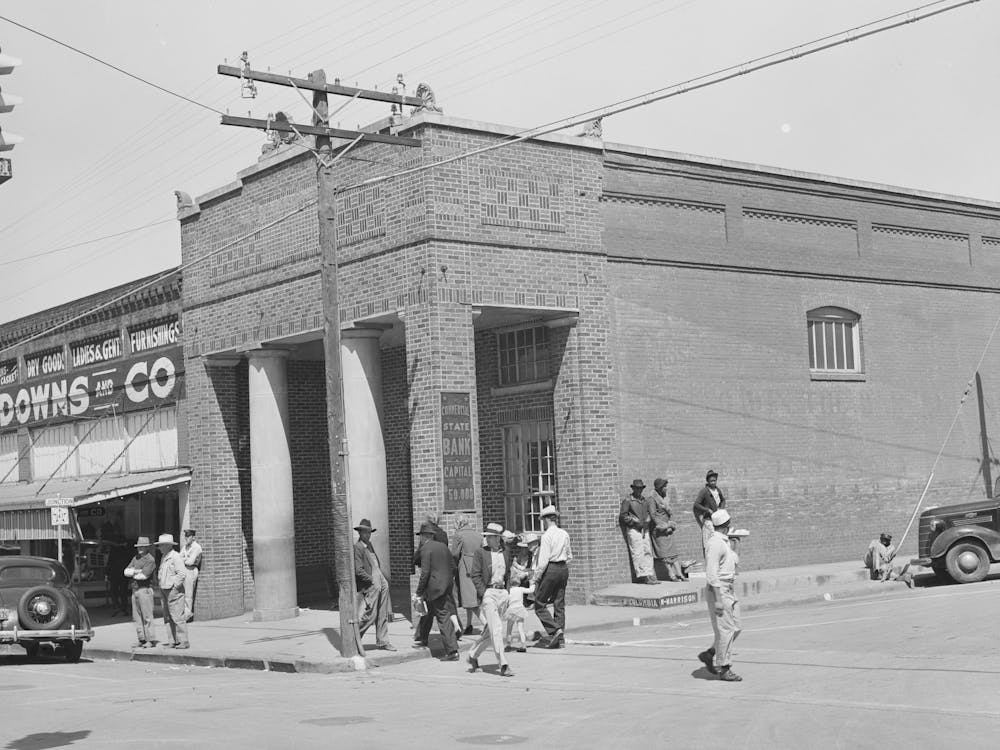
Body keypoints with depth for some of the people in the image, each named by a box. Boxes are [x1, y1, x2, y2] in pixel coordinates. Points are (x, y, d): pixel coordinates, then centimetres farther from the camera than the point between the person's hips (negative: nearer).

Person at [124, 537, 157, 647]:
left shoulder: (150, 560, -6)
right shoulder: (135, 558, 17)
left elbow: (144, 575, -16)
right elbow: (126, 571, 8)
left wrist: (132, 574, 0)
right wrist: (136, 571, -9)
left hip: (145, 589, -8)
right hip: (135, 590, 8)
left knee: (147, 616, -7)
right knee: (137, 617, 8)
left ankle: (151, 640, -4)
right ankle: (142, 639, 13)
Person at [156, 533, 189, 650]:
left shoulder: (175, 557, -13)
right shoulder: (164, 558, 16)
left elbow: (182, 573, -20)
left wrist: (175, 585, -16)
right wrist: (162, 586, 15)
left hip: (174, 591, -10)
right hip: (165, 592, 10)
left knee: (178, 617, -9)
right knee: (168, 618, 10)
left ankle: (184, 642, -5)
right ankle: (173, 641, 14)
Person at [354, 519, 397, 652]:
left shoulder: (369, 545, 16)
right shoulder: (357, 548, -12)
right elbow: (358, 570, -18)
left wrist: (383, 580, 15)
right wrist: (373, 581, -17)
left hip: (381, 584, 9)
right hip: (370, 586, -9)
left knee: (383, 614, 11)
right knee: (369, 615, -6)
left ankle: (382, 641, 18)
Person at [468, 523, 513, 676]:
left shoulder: (506, 551, 9)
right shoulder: (481, 552, -4)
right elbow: (475, 575, -5)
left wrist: (507, 590, 14)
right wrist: (484, 593, -13)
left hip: (502, 593, 5)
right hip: (488, 592, -5)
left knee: (490, 630, 11)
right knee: (496, 629, -11)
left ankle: (473, 656, 30)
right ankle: (503, 666, -11)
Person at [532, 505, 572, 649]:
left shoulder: (547, 535, -14)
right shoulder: (564, 534, 7)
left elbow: (543, 560, -16)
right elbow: (569, 556, 16)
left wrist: (535, 578, -10)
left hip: (551, 569, -7)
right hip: (564, 568, 7)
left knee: (540, 604, 2)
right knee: (559, 604, 11)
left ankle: (555, 630, -11)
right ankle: (561, 638, 12)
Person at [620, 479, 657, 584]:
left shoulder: (644, 499, 15)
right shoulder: (628, 500, -5)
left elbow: (648, 512, 24)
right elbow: (623, 516, -7)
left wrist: (647, 522, 5)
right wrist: (636, 522, -13)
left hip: (644, 530, 7)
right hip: (633, 529, -7)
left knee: (648, 552, 2)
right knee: (638, 553, -10)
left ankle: (649, 575, 3)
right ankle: (642, 576, -11)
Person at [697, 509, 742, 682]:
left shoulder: (725, 542, 14)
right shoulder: (715, 543, -17)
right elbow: (712, 574, -21)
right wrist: (718, 600, -23)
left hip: (729, 591, 10)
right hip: (718, 590, -10)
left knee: (736, 627, 11)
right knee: (725, 630, -6)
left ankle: (709, 654, 20)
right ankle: (724, 669, 2)